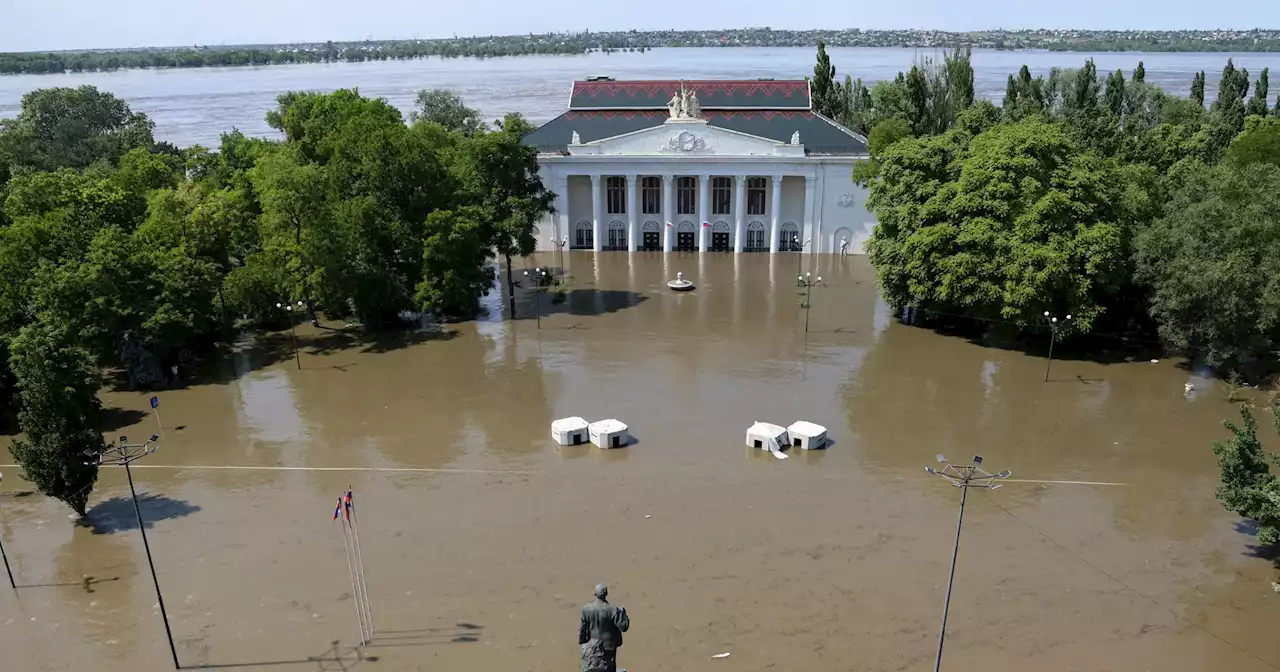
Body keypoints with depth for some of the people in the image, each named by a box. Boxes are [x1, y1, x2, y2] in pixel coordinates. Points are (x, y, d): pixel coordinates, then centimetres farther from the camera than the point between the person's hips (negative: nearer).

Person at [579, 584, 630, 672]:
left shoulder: (586, 609, -14)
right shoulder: (612, 610, -22)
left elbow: (582, 628, -6)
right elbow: (623, 626, -19)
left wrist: (581, 642, 9)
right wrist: (623, 612, -3)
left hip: (591, 647, 2)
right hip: (607, 646, -2)